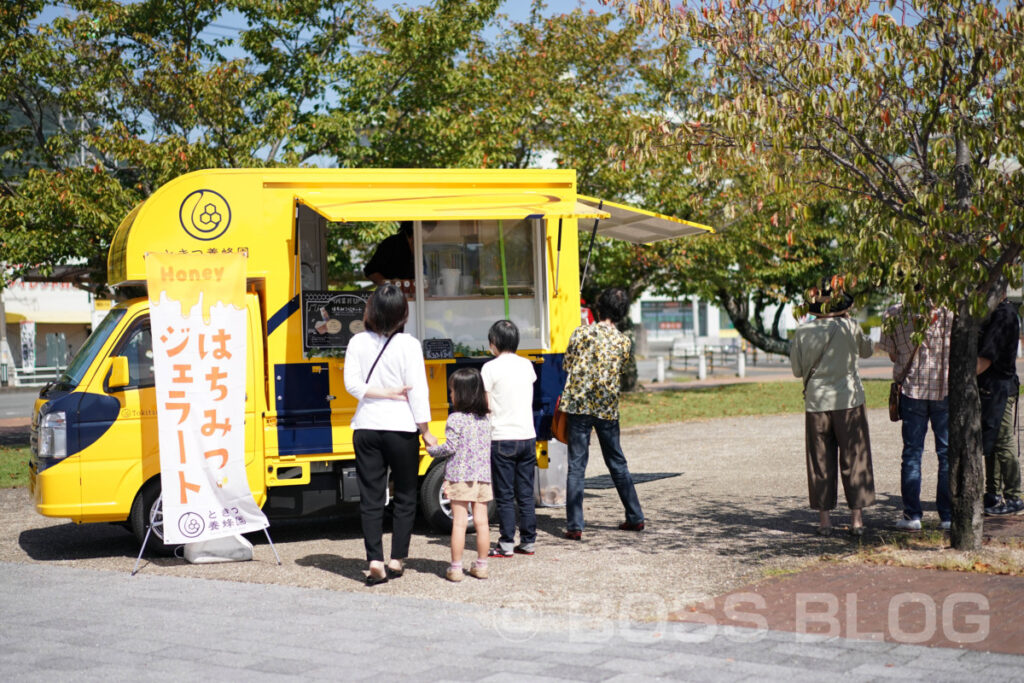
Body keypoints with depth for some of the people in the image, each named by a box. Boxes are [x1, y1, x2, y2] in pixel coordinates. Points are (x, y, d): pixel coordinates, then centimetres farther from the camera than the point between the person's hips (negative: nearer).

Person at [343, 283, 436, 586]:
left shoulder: (358, 343, 1)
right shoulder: (408, 345, -8)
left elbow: (352, 384, -4)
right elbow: (417, 390, -9)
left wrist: (381, 393, -3)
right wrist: (425, 430, -3)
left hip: (366, 427, 2)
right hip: (401, 428, -2)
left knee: (370, 498, 4)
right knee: (405, 497, 11)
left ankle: (375, 561, -4)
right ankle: (397, 560, 11)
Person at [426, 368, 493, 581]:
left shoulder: (455, 419, -11)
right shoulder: (485, 419, 8)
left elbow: (450, 447, -12)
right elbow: (487, 447, 12)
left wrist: (432, 450, 4)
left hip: (460, 476, -5)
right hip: (483, 475, 5)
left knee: (459, 522, -2)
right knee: (481, 520, 8)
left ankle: (456, 568, 1)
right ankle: (481, 565, 15)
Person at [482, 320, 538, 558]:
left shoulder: (491, 368, -8)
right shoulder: (527, 365, 7)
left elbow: (485, 406, -9)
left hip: (502, 439, -5)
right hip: (527, 437, 5)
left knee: (505, 496, 1)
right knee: (526, 494, 10)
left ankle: (506, 545, 3)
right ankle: (528, 541, 13)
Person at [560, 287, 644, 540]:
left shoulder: (582, 332, -5)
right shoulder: (624, 342, 1)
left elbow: (566, 364, 3)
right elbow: (618, 371, 11)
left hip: (578, 404, -2)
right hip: (608, 407, 2)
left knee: (576, 465, 1)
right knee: (617, 463, 16)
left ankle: (574, 526, -3)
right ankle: (635, 517, 23)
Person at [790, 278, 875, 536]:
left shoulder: (803, 331, -4)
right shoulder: (850, 327, -7)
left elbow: (797, 369, 2)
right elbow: (866, 350, 13)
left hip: (816, 401, 1)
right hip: (848, 401, -1)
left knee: (820, 462, 8)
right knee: (854, 459, 7)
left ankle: (824, 519, 10)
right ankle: (856, 518, 7)